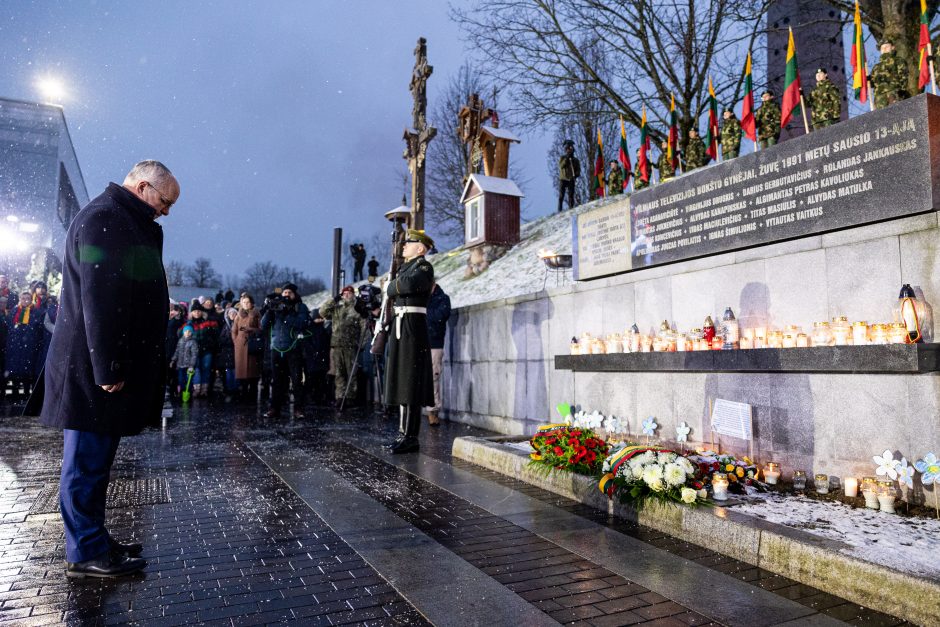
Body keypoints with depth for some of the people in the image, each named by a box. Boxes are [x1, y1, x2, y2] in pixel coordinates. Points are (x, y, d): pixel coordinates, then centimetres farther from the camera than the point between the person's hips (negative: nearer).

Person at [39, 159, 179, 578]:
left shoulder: (127, 225, 19)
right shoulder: (102, 220, -14)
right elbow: (99, 300, -22)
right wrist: (107, 369, -23)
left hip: (110, 368, 10)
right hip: (93, 371, -10)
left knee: (95, 460, 15)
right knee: (87, 461, -1)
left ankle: (94, 541, 25)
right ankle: (86, 553, 10)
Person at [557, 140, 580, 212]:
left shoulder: (576, 160, 13)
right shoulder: (562, 158, 10)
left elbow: (578, 170, 7)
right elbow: (561, 166, -7)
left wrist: (575, 176, -13)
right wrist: (566, 158, -11)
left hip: (571, 180, 1)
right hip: (563, 179, -1)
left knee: (571, 196, -5)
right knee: (561, 195, -4)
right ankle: (559, 210, -4)